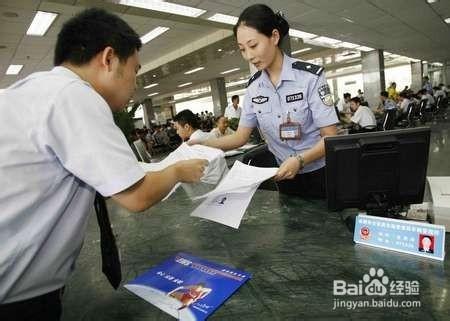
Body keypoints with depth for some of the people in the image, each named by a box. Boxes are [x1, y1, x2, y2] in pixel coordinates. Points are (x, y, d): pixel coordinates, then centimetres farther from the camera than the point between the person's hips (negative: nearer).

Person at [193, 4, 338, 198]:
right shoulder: (253, 87, -2)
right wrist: (205, 145, -17)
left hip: (319, 175, -4)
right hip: (285, 176, 4)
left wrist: (300, 160, -33)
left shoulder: (310, 76, -17)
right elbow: (241, 137, -2)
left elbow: (330, 137, -17)